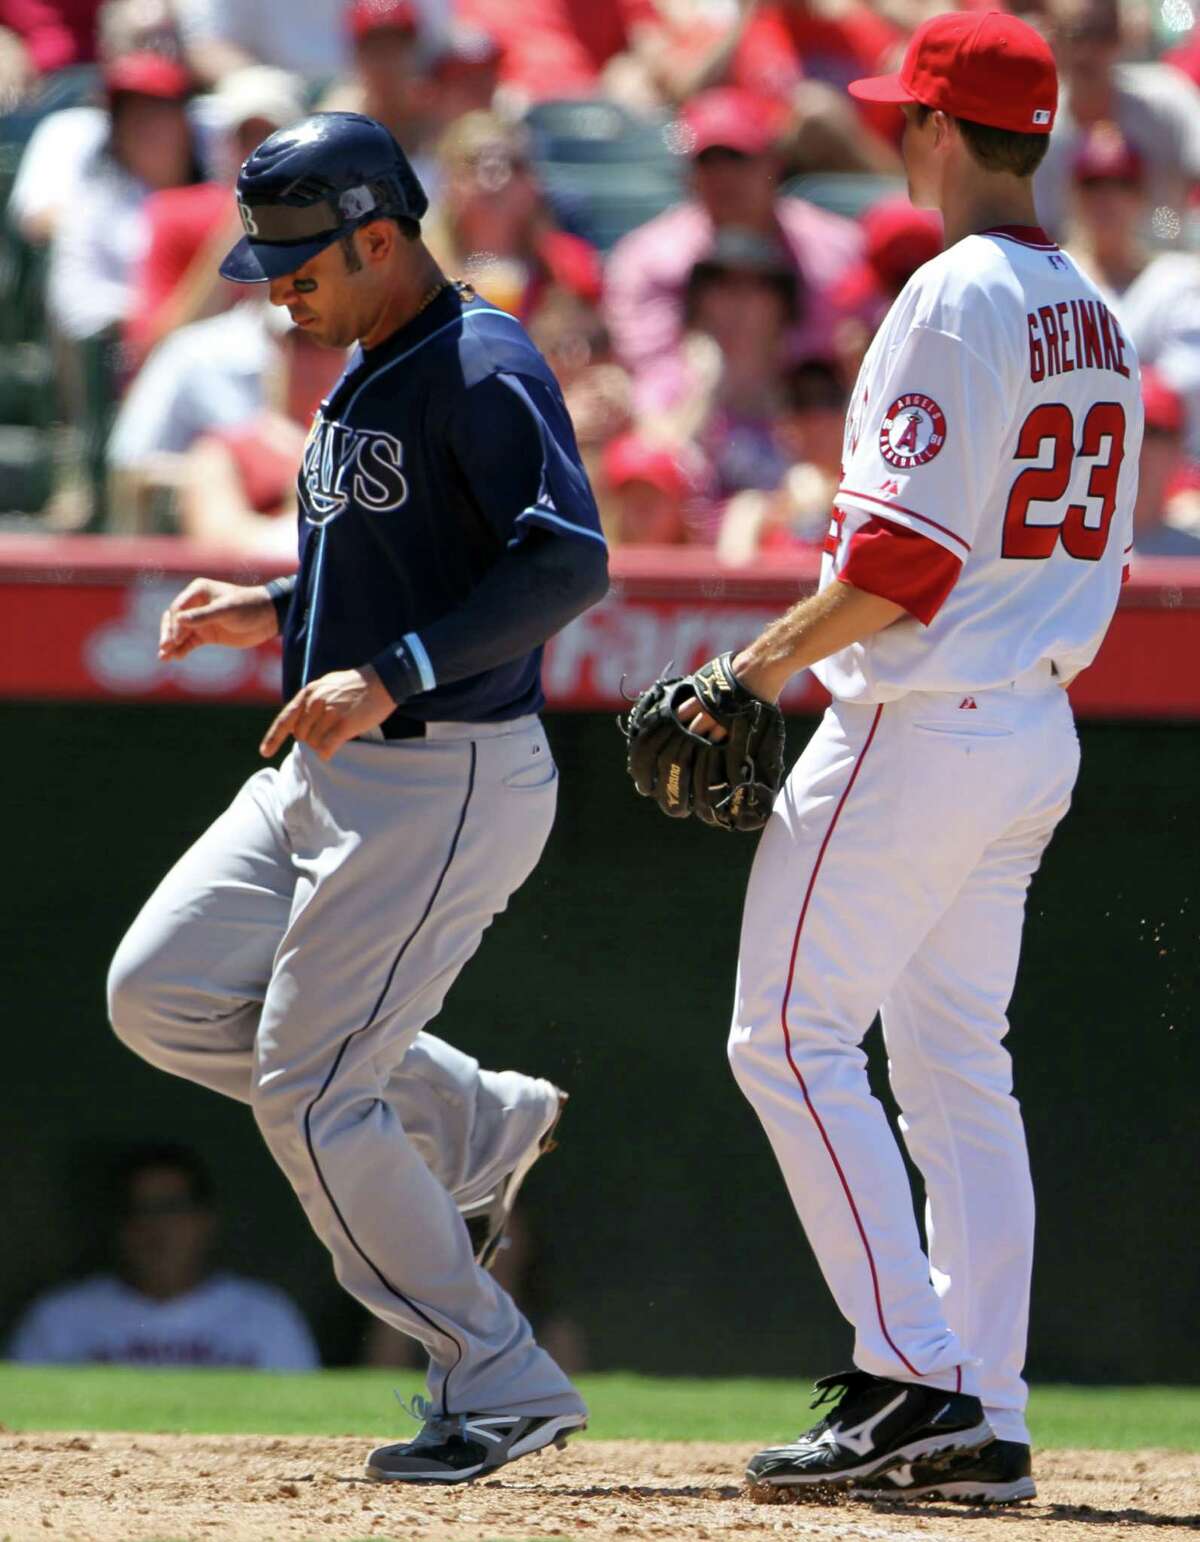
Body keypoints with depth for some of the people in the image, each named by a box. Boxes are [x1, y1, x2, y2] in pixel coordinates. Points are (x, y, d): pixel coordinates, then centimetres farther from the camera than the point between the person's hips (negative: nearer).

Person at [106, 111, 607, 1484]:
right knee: (160, 992, 8)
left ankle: (500, 1384, 2)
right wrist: (273, 610, 9)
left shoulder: (483, 372, -17)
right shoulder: (363, 371, 13)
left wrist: (391, 674, -32)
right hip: (328, 774, 10)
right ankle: (473, 1127, 17)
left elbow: (568, 562, -27)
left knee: (309, 1091, -9)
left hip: (448, 778, -10)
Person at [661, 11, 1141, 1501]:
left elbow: (907, 555, -21)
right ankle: (984, 1423, 7)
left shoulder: (954, 297, -14)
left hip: (919, 724, -9)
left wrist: (761, 662, -10)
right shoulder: (1092, 319, 14)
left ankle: (912, 1377, -12)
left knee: (791, 1036, -4)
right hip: (1038, 729, 9)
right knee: (957, 1065, 11)